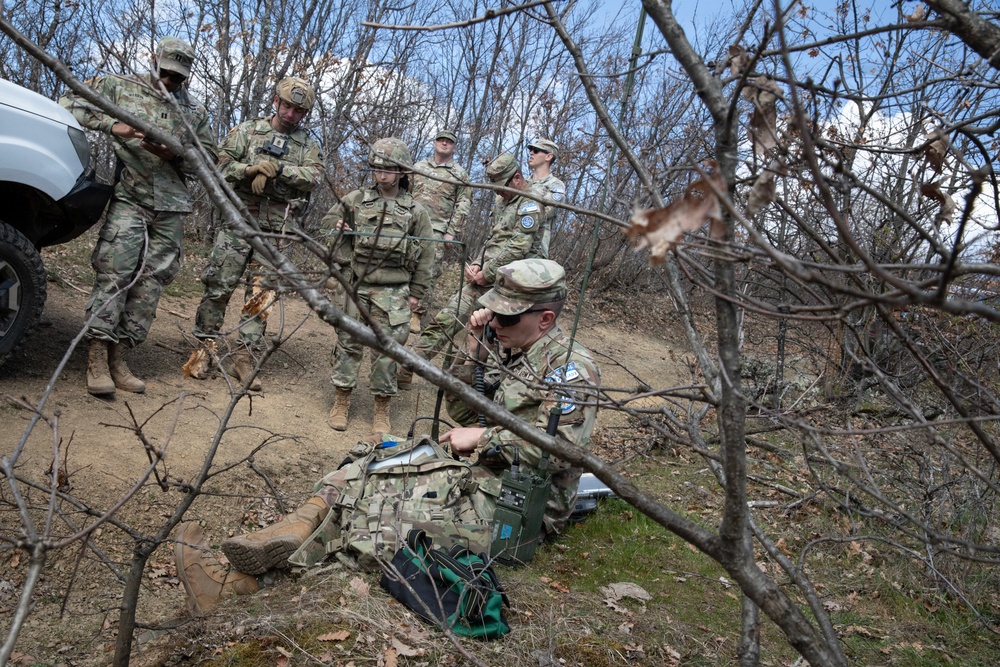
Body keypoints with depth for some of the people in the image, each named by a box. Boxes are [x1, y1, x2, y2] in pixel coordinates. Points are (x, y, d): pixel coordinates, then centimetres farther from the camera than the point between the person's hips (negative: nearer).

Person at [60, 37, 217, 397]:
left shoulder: (195, 111, 15)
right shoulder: (121, 87, 8)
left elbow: (208, 157, 14)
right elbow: (70, 101, 3)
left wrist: (175, 155, -7)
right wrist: (111, 124, -12)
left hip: (171, 207, 4)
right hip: (130, 197, -3)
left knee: (152, 280, 0)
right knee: (114, 272, -12)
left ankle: (118, 357, 7)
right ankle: (97, 358, -8)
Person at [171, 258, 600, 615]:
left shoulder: (571, 368, -12)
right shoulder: (510, 353, 14)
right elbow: (461, 413, 14)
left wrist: (483, 438, -17)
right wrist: (473, 354, 0)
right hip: (477, 471, 8)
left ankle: (241, 581, -27)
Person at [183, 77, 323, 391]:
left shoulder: (307, 144, 12)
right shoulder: (247, 130, 8)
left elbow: (314, 176, -4)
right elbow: (222, 164, 1)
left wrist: (280, 169, -15)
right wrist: (250, 169, -16)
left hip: (277, 229, 1)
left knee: (261, 292, 2)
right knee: (219, 285, -2)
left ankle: (246, 356, 7)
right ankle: (205, 347, 9)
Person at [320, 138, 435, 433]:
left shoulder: (416, 211, 1)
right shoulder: (356, 200, 4)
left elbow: (424, 257, 4)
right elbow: (328, 220, 16)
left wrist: (416, 294, 2)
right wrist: (339, 227, -8)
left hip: (394, 293, -1)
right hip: (357, 286, 1)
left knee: (387, 349, 2)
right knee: (348, 343, 6)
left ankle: (382, 410, 13)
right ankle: (342, 401, 19)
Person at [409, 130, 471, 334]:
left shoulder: (459, 174, 6)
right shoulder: (418, 167, 15)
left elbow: (463, 206, 1)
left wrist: (452, 232, -7)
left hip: (437, 230, -3)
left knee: (428, 273, -6)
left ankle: (417, 314, 1)